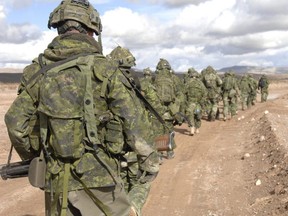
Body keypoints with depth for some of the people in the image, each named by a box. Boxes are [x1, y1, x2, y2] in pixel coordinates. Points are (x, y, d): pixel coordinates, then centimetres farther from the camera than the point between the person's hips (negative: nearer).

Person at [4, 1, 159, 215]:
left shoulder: (38, 70, 1)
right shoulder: (103, 67, -10)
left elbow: (16, 123, 1)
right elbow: (134, 119, -11)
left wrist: (32, 157, 17)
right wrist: (149, 158, 1)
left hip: (56, 179, 4)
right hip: (97, 176, -4)